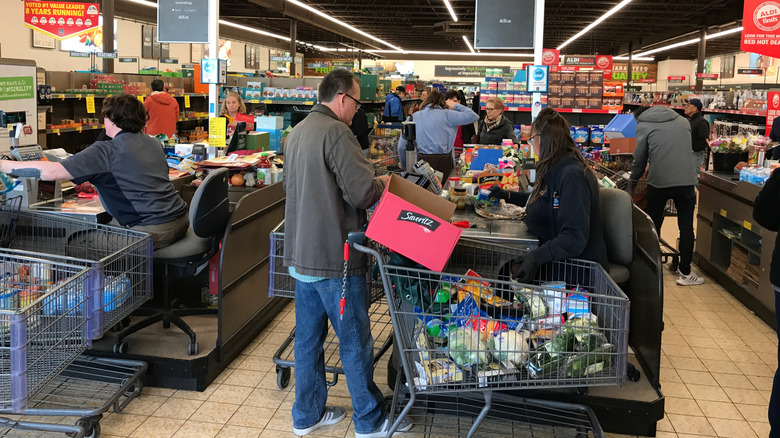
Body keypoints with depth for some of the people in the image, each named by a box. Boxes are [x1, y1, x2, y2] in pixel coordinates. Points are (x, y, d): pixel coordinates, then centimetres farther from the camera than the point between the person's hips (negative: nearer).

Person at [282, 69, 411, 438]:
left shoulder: (297, 133, 11)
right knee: (355, 342, 5)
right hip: (333, 258, -9)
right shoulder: (336, 133, -19)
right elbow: (363, 193, -24)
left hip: (300, 255, 9)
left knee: (308, 337, 17)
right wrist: (383, 183, -2)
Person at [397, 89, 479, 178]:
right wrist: (455, 106, 12)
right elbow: (473, 117, 0)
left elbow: (401, 147, 4)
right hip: (443, 163, -2)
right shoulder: (446, 115, -1)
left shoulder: (413, 117, 7)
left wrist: (405, 167, 17)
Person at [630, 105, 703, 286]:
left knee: (653, 225, 12)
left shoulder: (643, 125, 7)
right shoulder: (683, 121, 19)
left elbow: (639, 158, 9)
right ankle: (685, 272, 8)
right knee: (686, 227, 7)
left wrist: (633, 181, 22)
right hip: (686, 180, 2)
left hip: (659, 181, -2)